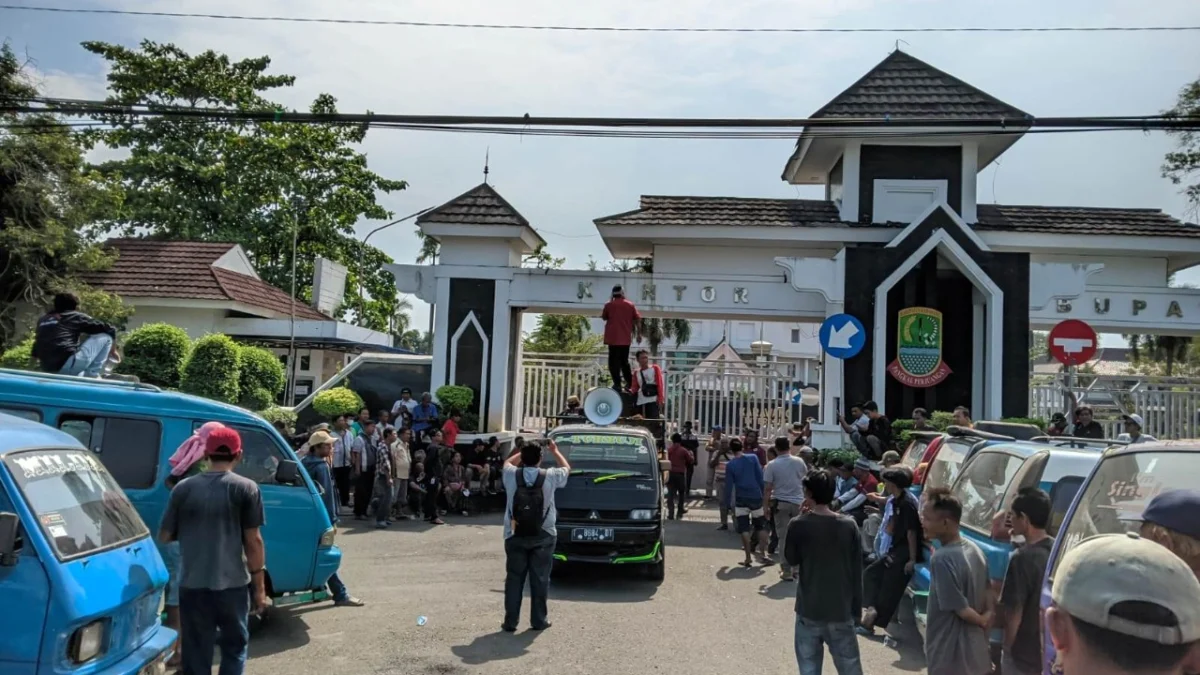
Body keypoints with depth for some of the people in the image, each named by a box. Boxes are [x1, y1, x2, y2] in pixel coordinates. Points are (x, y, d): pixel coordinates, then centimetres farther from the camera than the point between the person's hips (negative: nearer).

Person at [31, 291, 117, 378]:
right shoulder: (76, 316, 7)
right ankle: (92, 375, 2)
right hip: (68, 364, -7)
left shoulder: (43, 319, 22)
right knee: (105, 337, 6)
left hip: (48, 370, 8)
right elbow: (108, 329, 6)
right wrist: (112, 349, 22)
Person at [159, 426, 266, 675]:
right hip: (233, 584, -2)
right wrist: (259, 585, 2)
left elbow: (164, 536, 8)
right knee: (235, 646, 16)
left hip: (192, 585, 2)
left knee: (196, 654, 12)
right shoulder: (246, 488, -6)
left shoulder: (184, 488, 1)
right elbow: (253, 541, -6)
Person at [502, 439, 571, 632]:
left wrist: (524, 451, 22)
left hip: (515, 536, 1)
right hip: (543, 537, -1)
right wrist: (555, 450, 25)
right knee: (540, 579, 7)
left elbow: (508, 463, 20)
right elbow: (567, 468, 14)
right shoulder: (550, 476, -8)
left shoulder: (512, 475, -5)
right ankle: (539, 620, 13)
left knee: (514, 578, 7)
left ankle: (510, 620, 8)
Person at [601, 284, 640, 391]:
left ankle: (617, 384, -8)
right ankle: (629, 384, 11)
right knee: (624, 361, 15)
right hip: (626, 338, 3)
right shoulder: (630, 305, 5)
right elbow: (637, 319, 4)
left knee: (614, 361, -1)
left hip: (613, 338, -3)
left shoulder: (609, 305, -2)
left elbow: (604, 317, 10)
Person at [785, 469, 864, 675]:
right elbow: (856, 570, -1)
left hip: (809, 610, -1)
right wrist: (856, 608, 10)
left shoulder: (798, 525, -13)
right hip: (841, 610, 2)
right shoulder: (848, 526, -6)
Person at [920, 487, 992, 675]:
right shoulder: (974, 548, 1)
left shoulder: (941, 559, -25)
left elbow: (960, 608, -20)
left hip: (949, 655, -8)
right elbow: (987, 594, 7)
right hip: (975, 650, 8)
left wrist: (981, 621, -2)